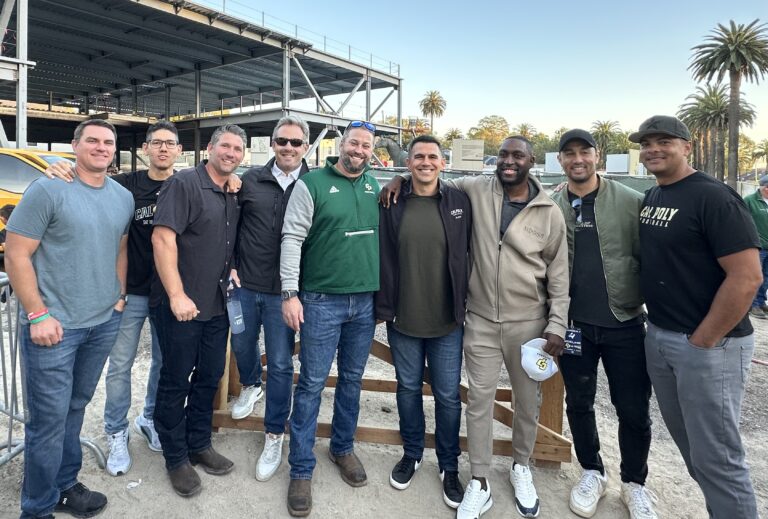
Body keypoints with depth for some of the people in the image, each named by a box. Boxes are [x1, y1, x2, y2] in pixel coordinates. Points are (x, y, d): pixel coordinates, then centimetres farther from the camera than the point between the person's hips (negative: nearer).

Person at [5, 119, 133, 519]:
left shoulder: (123, 197, 7)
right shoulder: (48, 189, -10)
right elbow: (16, 255, -10)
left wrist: (119, 297, 10)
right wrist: (38, 314, -14)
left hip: (104, 323, 5)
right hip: (54, 324, -5)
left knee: (74, 409, 18)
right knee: (49, 418, 3)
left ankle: (65, 486, 34)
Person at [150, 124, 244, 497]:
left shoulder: (234, 196, 11)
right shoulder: (184, 184, -11)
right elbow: (162, 238, -19)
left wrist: (233, 277, 8)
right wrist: (177, 295, -23)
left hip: (217, 305, 7)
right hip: (179, 305, -7)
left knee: (209, 377, 16)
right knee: (176, 380, 7)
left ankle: (199, 445, 34)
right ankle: (176, 458, 24)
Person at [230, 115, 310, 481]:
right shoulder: (251, 180, 2)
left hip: (283, 291, -3)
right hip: (245, 285, 3)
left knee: (280, 364, 5)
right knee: (242, 345, 22)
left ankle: (274, 435, 22)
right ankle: (251, 385, 54)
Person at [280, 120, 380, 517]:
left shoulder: (376, 187, 9)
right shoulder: (312, 184, -4)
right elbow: (292, 239, -8)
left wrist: (384, 290, 11)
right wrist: (289, 293, -13)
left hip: (366, 301, 4)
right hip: (321, 301, -4)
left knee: (352, 380, 16)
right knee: (312, 384, 2)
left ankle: (343, 448, 35)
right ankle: (301, 469, 17)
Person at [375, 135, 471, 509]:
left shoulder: (459, 202, -2)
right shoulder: (392, 203, -2)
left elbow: (468, 256, 2)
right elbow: (382, 257, -2)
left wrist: (465, 306, 0)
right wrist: (383, 306, -4)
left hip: (447, 321, 0)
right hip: (402, 319, 1)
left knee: (448, 395, 9)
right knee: (408, 388, 17)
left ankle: (449, 466, 30)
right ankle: (411, 454, 38)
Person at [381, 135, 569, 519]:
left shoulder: (550, 213, -4)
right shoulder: (476, 190, -2)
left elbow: (559, 275, 0)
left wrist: (557, 326, -4)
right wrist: (402, 179, -4)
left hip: (528, 323, 0)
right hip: (481, 321, 0)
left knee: (528, 401, 15)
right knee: (479, 400, 7)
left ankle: (521, 467, 40)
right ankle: (479, 484, 24)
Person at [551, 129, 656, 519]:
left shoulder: (629, 202, -4)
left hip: (624, 324, -1)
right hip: (574, 325, 2)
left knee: (634, 410, 7)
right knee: (579, 403, 13)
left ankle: (634, 483, 30)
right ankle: (592, 472, 35)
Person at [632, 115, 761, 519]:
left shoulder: (713, 197, -15)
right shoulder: (650, 198, 10)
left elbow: (747, 277, -20)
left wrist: (702, 341, -17)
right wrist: (658, 327, 11)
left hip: (708, 346, -8)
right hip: (657, 339, 8)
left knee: (716, 455, 3)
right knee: (690, 445, 19)